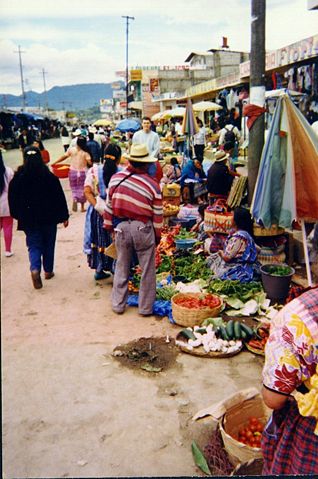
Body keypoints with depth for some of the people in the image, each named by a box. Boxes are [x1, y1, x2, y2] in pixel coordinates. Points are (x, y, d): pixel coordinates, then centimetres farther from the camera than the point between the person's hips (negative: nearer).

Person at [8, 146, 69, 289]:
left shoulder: (18, 178, -6)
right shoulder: (49, 177, -10)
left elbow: (13, 200, 1)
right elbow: (59, 198, -7)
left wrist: (19, 216, 14)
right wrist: (64, 217, 2)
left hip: (29, 219, 0)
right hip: (49, 218, 0)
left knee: (34, 245, 7)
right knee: (48, 245, 17)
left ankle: (35, 269, -17)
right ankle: (48, 270, 26)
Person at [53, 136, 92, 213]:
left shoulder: (71, 149, -5)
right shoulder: (85, 152, -11)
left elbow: (64, 157, 1)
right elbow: (90, 162, -16)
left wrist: (55, 163, 13)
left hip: (73, 171, 2)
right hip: (82, 172, -1)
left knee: (74, 188, 17)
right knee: (82, 189, 12)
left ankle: (75, 199, -13)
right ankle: (82, 207, 18)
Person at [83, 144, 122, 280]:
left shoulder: (94, 171, -3)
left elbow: (87, 191, -9)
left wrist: (98, 207, -12)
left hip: (98, 212, 3)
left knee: (99, 240, 16)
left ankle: (99, 270, 25)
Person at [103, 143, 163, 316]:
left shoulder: (115, 178, -1)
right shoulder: (152, 185, -9)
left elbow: (109, 206, 6)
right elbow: (157, 215, -4)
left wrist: (109, 226, 17)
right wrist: (157, 235, 8)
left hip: (121, 228, 3)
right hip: (143, 229, -3)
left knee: (121, 268, 16)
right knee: (147, 270, 10)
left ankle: (118, 304, 26)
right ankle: (145, 308, 18)